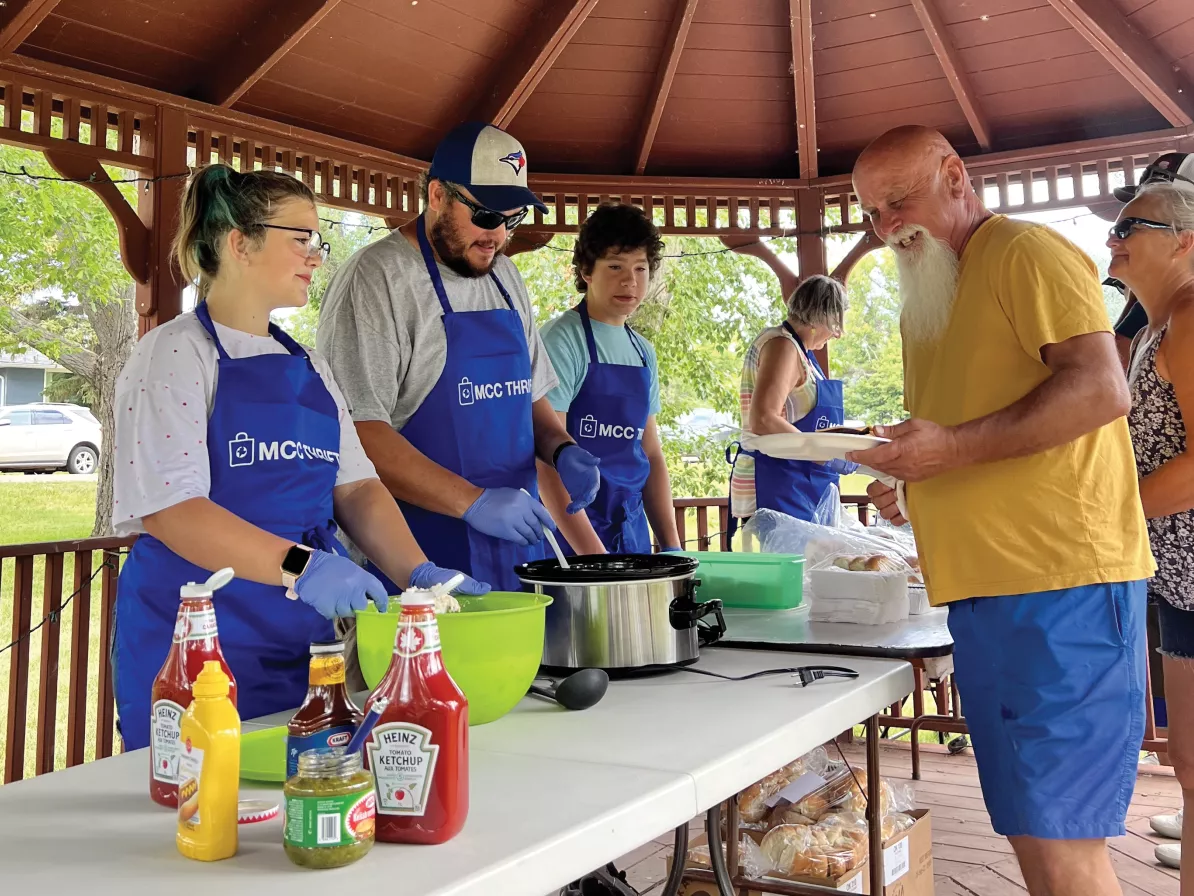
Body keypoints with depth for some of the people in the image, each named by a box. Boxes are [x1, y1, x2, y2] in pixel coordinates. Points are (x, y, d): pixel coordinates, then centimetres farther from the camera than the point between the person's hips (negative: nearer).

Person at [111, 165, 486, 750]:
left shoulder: (307, 366, 15)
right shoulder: (176, 354, -7)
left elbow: (355, 487, 9)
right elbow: (169, 507, -18)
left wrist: (418, 573, -7)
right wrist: (298, 566, -28)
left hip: (305, 643, 7)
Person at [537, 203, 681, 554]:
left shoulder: (644, 353, 10)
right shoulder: (561, 340, -11)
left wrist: (672, 546, 7)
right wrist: (593, 554, -23)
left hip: (633, 532, 7)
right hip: (571, 538, -6)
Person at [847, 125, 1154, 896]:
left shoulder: (1026, 252, -4)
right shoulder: (930, 298, 22)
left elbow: (1102, 388, -16)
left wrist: (955, 447, -21)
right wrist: (911, 476, 10)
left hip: (1058, 579, -8)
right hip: (984, 587, 9)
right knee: (1029, 827, 12)